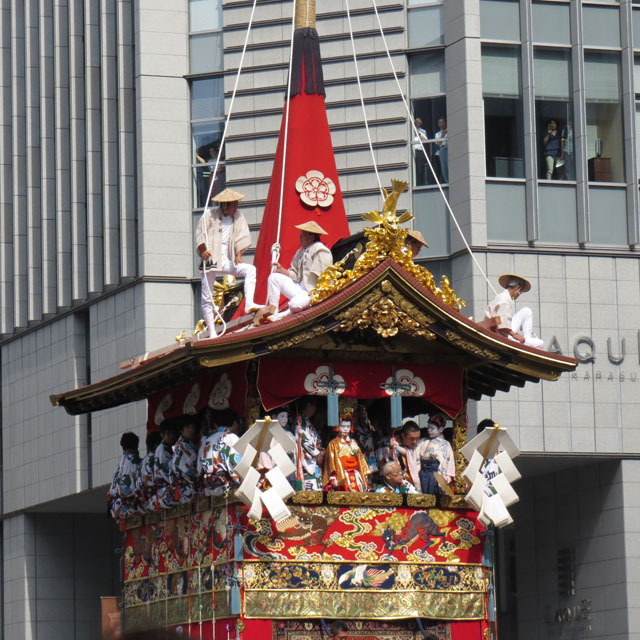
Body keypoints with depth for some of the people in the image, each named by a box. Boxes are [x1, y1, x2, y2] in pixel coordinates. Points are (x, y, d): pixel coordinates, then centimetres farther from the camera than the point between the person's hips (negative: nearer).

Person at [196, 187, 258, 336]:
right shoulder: (209, 215, -2)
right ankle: (211, 332, 4)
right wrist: (203, 251, -20)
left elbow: (241, 237, 5)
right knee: (207, 298, -3)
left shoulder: (238, 217, 8)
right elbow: (200, 235, -3)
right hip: (211, 261, -3)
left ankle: (249, 304, -28)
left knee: (251, 270, -21)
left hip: (228, 261, 3)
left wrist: (238, 255, -9)